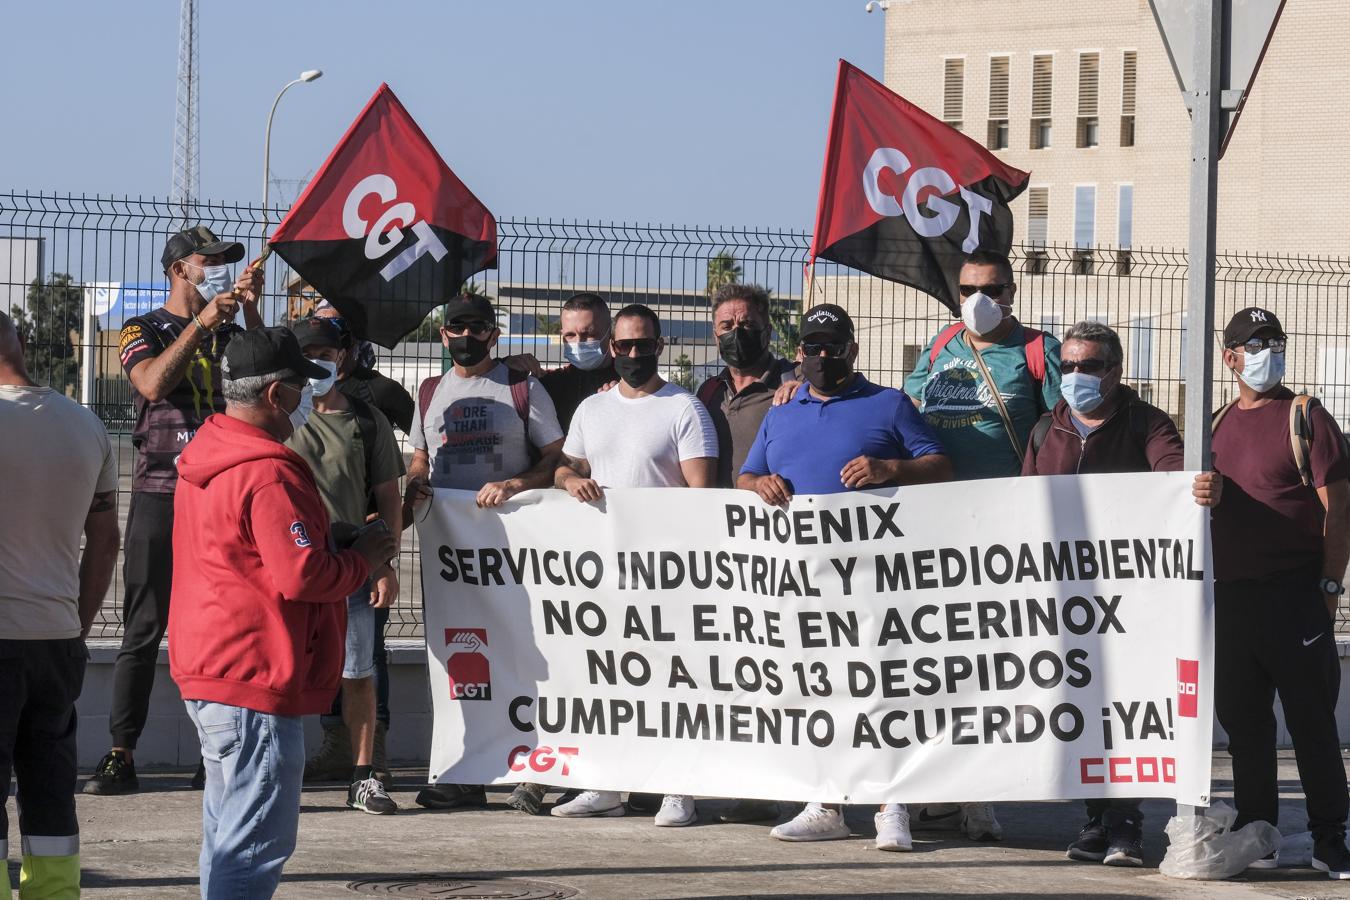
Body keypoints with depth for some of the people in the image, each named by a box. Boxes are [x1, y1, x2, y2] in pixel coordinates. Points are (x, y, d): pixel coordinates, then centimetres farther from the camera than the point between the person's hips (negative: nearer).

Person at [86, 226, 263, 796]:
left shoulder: (230, 332, 16)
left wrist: (250, 311, -7)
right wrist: (201, 324, -18)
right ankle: (120, 758, -4)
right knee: (144, 629, -5)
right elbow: (154, 383, -14)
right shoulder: (143, 331, 6)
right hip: (159, 493, -3)